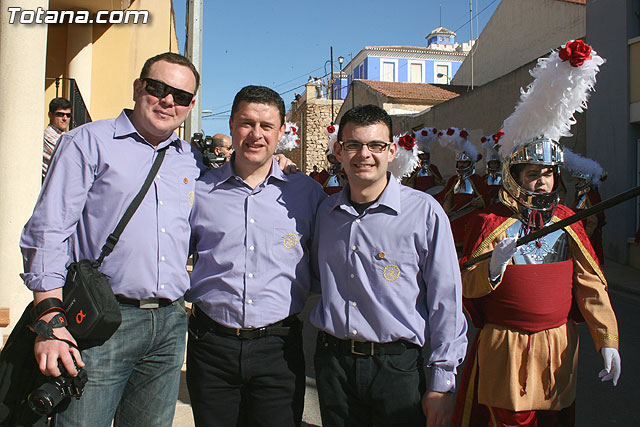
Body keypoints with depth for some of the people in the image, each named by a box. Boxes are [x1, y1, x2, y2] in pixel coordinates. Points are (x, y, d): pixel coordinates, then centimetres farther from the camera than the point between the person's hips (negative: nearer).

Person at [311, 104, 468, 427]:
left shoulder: (424, 212, -10)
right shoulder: (326, 210, 4)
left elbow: (445, 300, -8)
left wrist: (442, 382, -6)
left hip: (397, 366, -3)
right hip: (332, 362, 4)